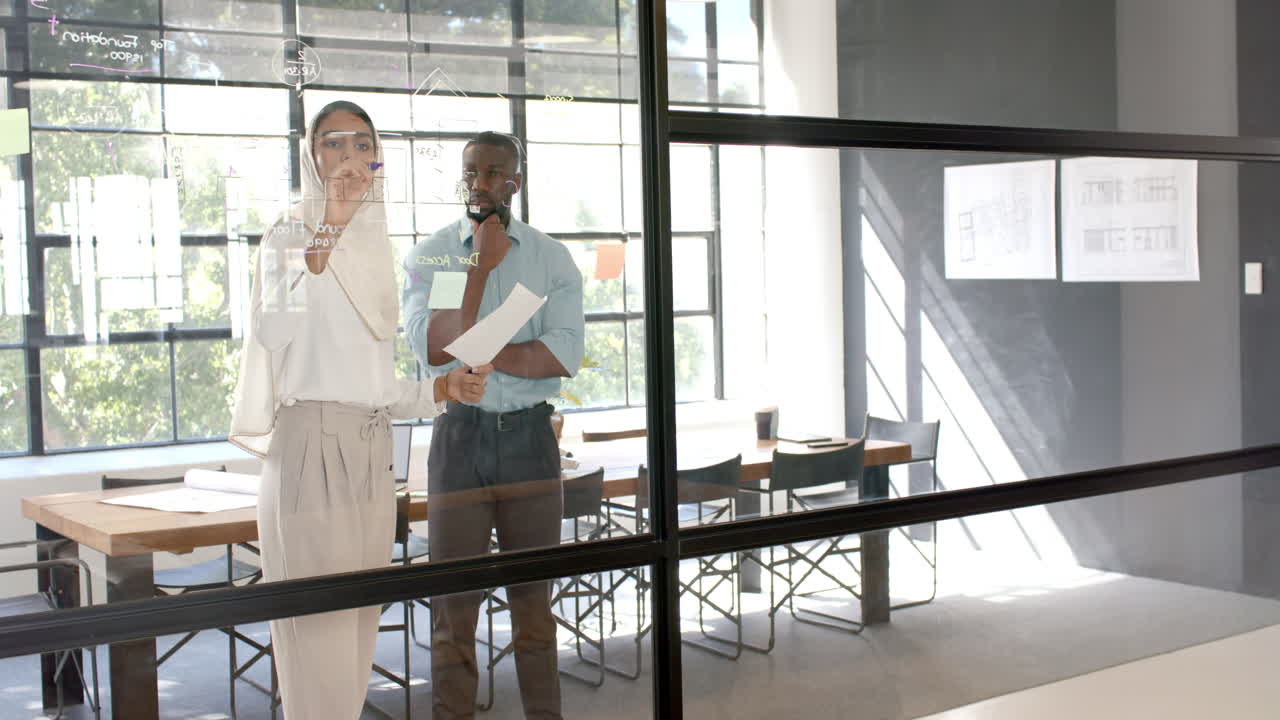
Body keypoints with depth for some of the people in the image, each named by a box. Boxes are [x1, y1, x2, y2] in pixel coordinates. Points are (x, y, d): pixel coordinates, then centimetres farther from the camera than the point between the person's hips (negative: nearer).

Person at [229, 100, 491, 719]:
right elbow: (274, 335, -20)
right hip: (310, 442, -6)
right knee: (318, 633, -8)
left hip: (372, 450, 7)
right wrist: (323, 237, -20)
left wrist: (442, 388, 7)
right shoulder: (288, 237, 1)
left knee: (357, 630, 9)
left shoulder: (375, 245, 19)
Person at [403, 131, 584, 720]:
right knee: (454, 602, 2)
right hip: (460, 432, -1)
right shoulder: (430, 255, 1)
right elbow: (434, 348, -16)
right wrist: (483, 263, -15)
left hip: (530, 433, 1)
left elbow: (564, 355, -9)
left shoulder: (551, 257, 4)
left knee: (534, 595, 12)